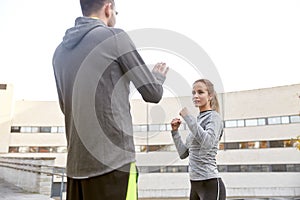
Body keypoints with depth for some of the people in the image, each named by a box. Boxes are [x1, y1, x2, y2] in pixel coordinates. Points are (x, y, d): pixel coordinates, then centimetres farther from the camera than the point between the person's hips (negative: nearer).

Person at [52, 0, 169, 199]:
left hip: (76, 163, 7)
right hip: (112, 160, -6)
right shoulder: (114, 37, -5)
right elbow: (153, 93, -1)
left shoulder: (61, 50, 13)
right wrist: (159, 75, 21)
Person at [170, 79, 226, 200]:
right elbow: (183, 153, 16)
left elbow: (208, 142, -27)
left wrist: (187, 117, -21)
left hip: (210, 184, -8)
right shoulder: (197, 120, 15)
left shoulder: (214, 117, -5)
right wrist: (175, 131, 6)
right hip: (195, 184, 8)